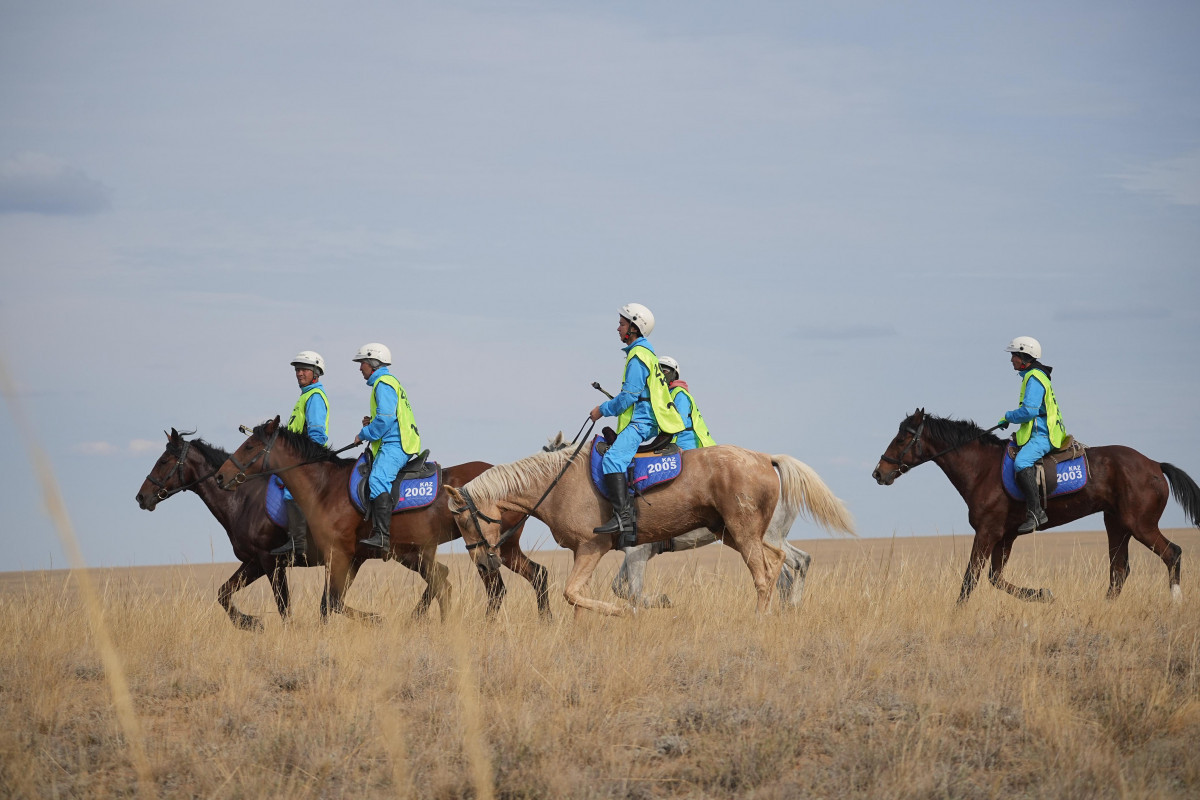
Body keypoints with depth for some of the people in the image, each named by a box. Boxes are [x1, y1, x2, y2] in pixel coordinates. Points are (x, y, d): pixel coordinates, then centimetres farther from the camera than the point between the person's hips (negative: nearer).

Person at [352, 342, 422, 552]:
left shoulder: (384, 384, -8)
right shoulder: (388, 382, 26)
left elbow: (385, 418, -19)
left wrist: (364, 434, -8)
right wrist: (371, 423, 17)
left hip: (394, 445, -12)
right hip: (394, 444, 12)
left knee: (378, 480, -29)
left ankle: (381, 535, -42)